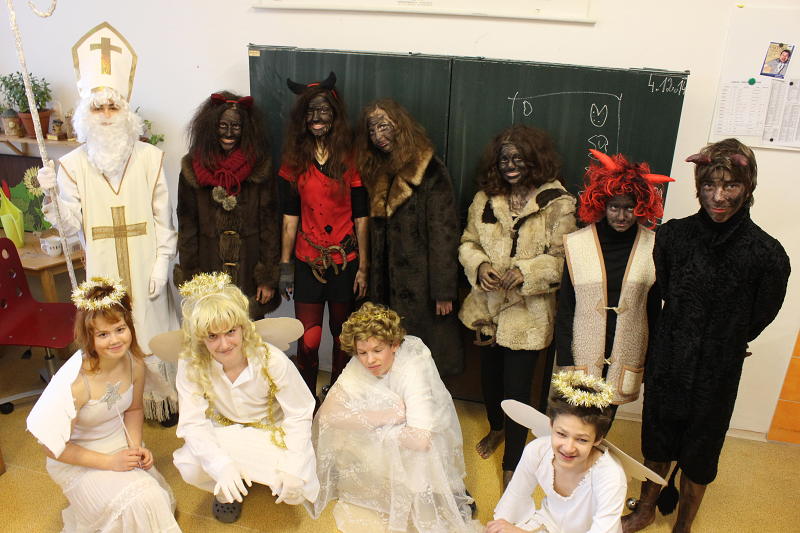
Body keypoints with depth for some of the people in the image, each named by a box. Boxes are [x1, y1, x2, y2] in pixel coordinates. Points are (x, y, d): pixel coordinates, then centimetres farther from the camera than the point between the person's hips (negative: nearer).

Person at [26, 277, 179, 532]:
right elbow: (54, 448, -19)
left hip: (121, 444, 6)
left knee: (158, 500, -3)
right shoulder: (75, 382, -30)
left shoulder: (134, 363, -13)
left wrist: (136, 447, -9)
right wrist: (109, 462, -20)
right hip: (78, 459, -5)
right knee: (138, 503, -20)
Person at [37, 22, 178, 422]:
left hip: (144, 266, -1)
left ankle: (161, 401, 28)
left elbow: (163, 217, -1)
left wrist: (162, 261, -5)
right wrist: (51, 197, -18)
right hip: (102, 269, 1)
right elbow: (72, 226, -2)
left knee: (151, 330, 10)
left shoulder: (150, 157, -3)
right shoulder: (72, 165, 0)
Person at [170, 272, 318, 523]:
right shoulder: (191, 365, -20)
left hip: (272, 432, -1)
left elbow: (299, 416, -17)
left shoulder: (271, 360, -25)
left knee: (293, 491, -22)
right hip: (223, 435, 2)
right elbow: (193, 424, -21)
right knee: (190, 467, -28)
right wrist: (222, 465, -38)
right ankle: (224, 492, 7)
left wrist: (293, 467, -27)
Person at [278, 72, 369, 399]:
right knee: (308, 341, 3)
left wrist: (363, 267, -5)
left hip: (345, 260, -1)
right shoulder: (294, 160, 3)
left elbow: (361, 217, -3)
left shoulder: (350, 158, -2)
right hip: (308, 261, 1)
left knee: (343, 336, 13)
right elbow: (290, 216, 4)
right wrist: (285, 266, 1)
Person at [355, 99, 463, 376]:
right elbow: (376, 234, 13)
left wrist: (444, 291, -16)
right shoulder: (377, 173, 12)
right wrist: (372, 280, 8)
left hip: (420, 286, -6)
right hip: (386, 286, 6)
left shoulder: (430, 172, -10)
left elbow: (444, 233, -14)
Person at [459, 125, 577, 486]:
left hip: (529, 312, -4)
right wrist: (480, 266, -12)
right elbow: (468, 243, 7)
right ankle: (496, 428, 51)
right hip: (489, 304, 5)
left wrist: (525, 272, -26)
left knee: (516, 386, 1)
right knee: (490, 374, 22)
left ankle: (512, 463, 21)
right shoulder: (485, 198, 4)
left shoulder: (558, 204, -10)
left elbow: (561, 259, -13)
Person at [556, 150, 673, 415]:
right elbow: (565, 309, -2)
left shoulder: (653, 246, -3)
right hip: (583, 356, -1)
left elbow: (654, 309, 5)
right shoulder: (577, 244, -6)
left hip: (625, 359, 1)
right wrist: (565, 361, -4)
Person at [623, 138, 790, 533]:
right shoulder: (673, 235, -12)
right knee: (656, 442, 21)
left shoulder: (767, 255, -19)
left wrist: (725, 344, 6)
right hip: (667, 362, 2)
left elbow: (758, 318, -5)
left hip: (716, 374, -2)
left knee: (698, 454, 18)